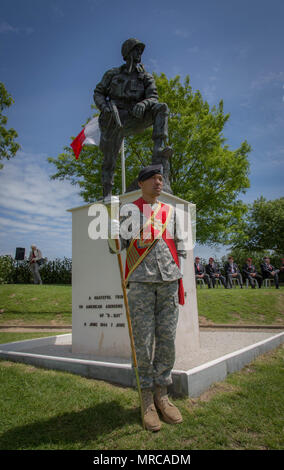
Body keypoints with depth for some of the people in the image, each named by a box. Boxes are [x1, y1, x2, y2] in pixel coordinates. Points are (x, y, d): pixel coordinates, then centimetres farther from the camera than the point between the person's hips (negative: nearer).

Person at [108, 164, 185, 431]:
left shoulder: (170, 211, 15)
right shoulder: (128, 210, 8)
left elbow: (179, 248, 16)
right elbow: (116, 248, 1)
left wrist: (180, 278, 9)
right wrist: (114, 235, -21)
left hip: (168, 281, 3)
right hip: (141, 281, -3)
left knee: (167, 340, 6)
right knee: (143, 341, 1)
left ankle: (162, 395, 21)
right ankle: (147, 399, 15)